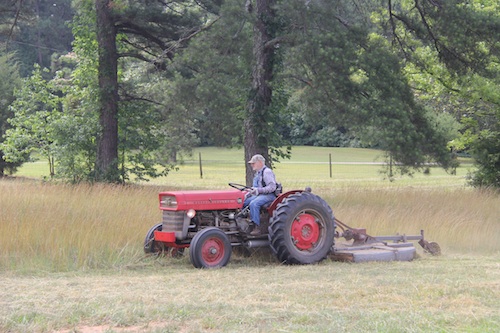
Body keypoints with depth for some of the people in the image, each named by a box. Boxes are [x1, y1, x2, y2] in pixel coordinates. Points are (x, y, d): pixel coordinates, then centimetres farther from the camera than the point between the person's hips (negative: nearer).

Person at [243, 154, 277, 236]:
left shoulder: (267, 172, -11)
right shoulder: (257, 173, 21)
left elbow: (272, 187, -20)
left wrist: (258, 190, -26)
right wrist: (248, 194, 12)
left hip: (268, 195, -10)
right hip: (259, 195, 10)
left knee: (253, 204, -34)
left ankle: (257, 227, -34)